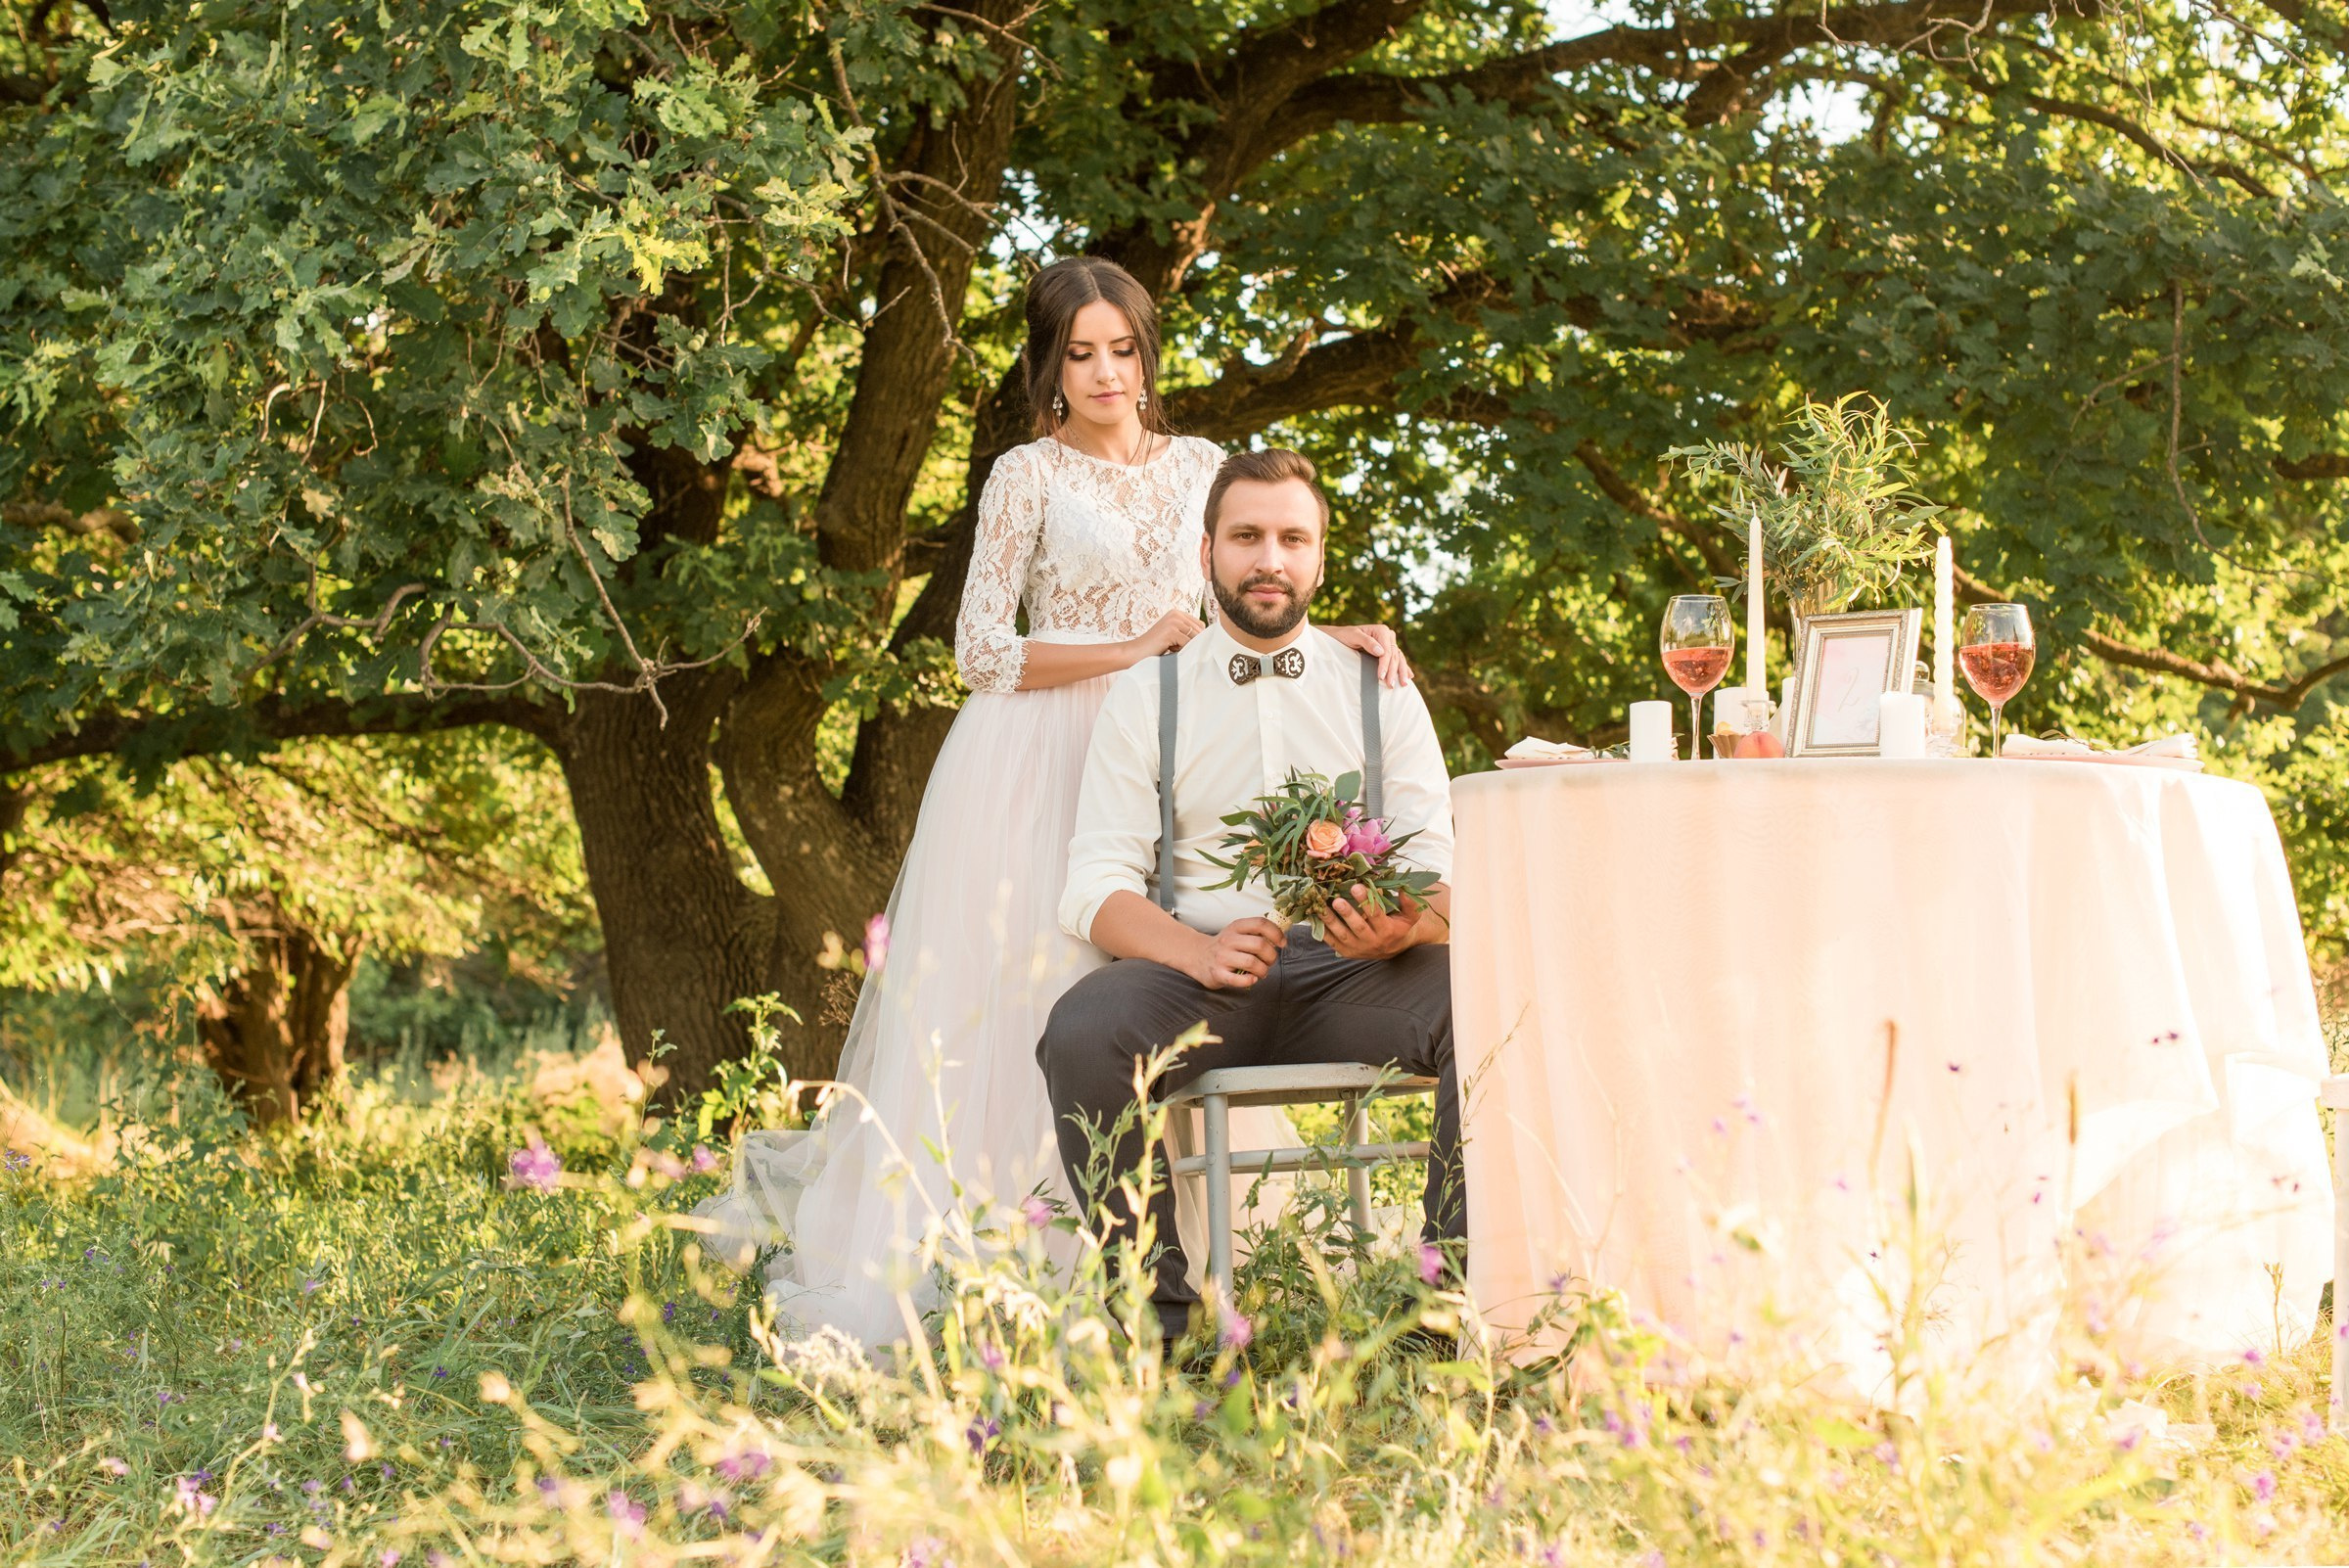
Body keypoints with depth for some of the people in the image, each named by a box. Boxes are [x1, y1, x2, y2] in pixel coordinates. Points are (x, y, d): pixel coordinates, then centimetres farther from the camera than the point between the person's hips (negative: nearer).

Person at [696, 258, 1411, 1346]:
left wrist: (1339, 636, -3)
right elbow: (984, 650, -5)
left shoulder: (1199, 467, 14)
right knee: (1011, 999, -9)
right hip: (1035, 765, -4)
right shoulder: (1027, 478, 1)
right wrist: (1135, 648, -10)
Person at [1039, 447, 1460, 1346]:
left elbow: (1439, 869, 7)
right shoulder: (1144, 699, 10)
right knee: (1082, 1033, -33)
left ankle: (1459, 1277, -19)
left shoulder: (1380, 691, 13)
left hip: (1353, 970, 1)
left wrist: (1398, 928, -19)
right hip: (1199, 968, -1)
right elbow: (1096, 889, 1)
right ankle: (1154, 1303, -20)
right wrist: (1198, 950, -20)